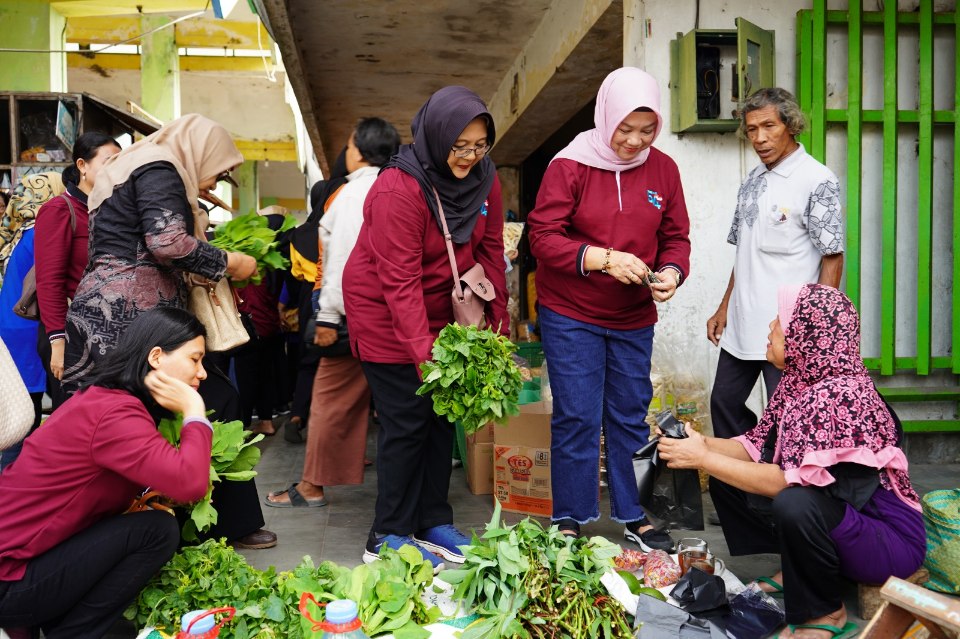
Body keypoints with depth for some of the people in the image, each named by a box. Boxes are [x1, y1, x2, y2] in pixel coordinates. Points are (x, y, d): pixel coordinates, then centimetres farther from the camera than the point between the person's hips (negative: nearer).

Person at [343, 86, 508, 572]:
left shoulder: (483, 178, -4)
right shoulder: (397, 189, -25)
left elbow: (490, 253, 1)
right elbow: (400, 281, -27)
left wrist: (500, 326, -1)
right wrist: (423, 354, -31)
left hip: (439, 311, 7)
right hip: (385, 314, -7)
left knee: (443, 416, 9)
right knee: (406, 421, -5)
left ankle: (433, 523, 23)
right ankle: (388, 537, 10)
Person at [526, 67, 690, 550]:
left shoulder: (663, 169, 3)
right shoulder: (570, 166, -10)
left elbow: (676, 237, 8)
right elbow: (542, 237, -14)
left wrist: (672, 272, -14)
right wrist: (603, 259, -24)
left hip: (634, 318, 4)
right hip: (570, 314, -4)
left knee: (630, 416, 13)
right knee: (577, 418, 0)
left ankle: (633, 516, 29)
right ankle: (569, 521, 16)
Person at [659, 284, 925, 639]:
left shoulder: (839, 395, -27)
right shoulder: (797, 382, -1)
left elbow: (793, 480, -31)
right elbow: (757, 447, 4)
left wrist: (703, 458, -27)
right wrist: (700, 443, -13)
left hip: (891, 538, -8)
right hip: (837, 517, 8)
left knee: (793, 504, -36)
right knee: (725, 477, 1)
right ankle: (794, 572, 13)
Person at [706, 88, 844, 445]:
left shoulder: (817, 181, -10)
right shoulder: (752, 182, 12)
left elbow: (833, 259, -11)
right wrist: (724, 308, 14)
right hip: (742, 324, 8)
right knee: (724, 404, 17)